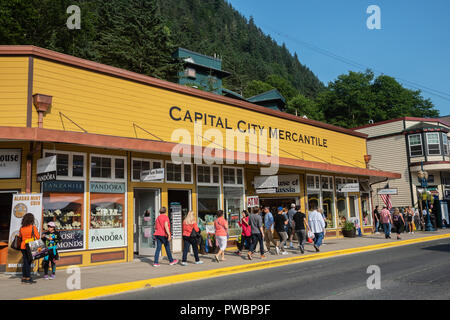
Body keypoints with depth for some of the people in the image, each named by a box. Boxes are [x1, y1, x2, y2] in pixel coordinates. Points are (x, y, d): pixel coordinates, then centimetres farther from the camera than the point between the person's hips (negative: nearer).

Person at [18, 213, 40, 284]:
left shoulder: (21, 228, 4)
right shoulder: (33, 227, -11)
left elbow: (20, 237, 13)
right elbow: (37, 237, -11)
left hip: (23, 247, 5)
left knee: (25, 262, 12)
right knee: (28, 262, 0)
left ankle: (24, 278, 17)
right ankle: (28, 279, 2)